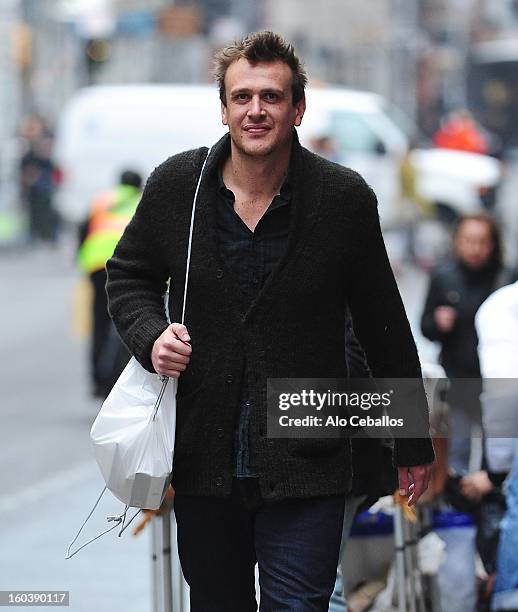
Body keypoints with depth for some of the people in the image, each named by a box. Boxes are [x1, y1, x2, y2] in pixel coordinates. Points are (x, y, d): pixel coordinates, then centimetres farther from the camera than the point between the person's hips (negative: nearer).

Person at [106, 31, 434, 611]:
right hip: (202, 461, 3)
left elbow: (384, 325, 3)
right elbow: (128, 274, 16)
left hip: (305, 465, -3)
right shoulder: (174, 187, -2)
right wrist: (151, 334, -7)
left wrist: (412, 443, 8)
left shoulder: (345, 199, -6)